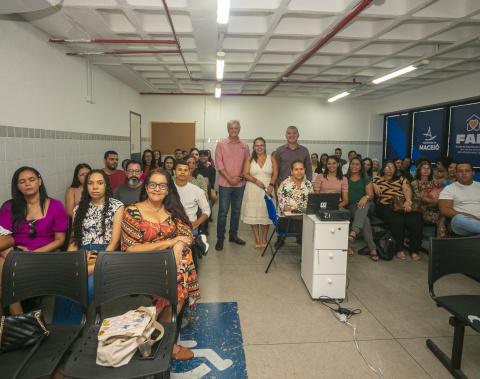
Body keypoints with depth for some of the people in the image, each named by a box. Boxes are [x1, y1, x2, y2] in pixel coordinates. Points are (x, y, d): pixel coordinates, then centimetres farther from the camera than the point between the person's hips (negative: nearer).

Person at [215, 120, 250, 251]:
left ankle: (233, 235, 25)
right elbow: (219, 164, -6)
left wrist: (240, 177, -6)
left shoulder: (244, 146, 8)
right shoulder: (221, 144, 0)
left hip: (239, 184, 3)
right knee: (223, 212, -2)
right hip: (225, 184, -3)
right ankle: (220, 238, 8)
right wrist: (230, 179, -12)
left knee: (236, 211, 12)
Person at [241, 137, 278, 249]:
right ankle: (257, 238, 13)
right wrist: (255, 180, -15)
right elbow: (245, 174, 1)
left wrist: (271, 185, -14)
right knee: (253, 214, -1)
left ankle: (264, 239, 14)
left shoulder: (271, 159, 9)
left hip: (267, 189, 0)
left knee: (265, 214, 0)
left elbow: (275, 174, 3)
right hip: (252, 190, 1)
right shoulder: (249, 159, 9)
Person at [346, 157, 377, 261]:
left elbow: (371, 194, 1)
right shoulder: (345, 179, 17)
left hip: (366, 206, 0)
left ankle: (353, 233, -59)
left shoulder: (366, 179, 14)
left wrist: (366, 197, -23)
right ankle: (372, 249, -39)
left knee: (365, 204, -40)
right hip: (351, 206, 0)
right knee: (365, 220, -33)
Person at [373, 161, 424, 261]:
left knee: (416, 219, -28)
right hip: (385, 207, -2)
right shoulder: (377, 179, 24)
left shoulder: (401, 179, 24)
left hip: (403, 205, 2)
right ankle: (399, 250, -20)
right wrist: (374, 186, -8)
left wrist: (408, 201, -12)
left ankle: (414, 250, -18)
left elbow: (407, 190, 7)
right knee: (397, 219, -35)